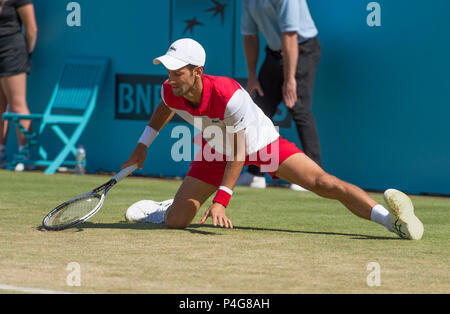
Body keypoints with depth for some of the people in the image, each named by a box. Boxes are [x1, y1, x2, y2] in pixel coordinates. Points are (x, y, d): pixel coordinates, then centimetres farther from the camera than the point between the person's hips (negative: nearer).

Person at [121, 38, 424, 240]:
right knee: (175, 220, -6)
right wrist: (143, 146, 7)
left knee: (323, 183, -23)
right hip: (215, 150, 5)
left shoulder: (230, 96, -38)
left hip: (261, 141, -5)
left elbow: (238, 153, -31)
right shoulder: (170, 92, -20)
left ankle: (391, 218, -31)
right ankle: (164, 208, 31)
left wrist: (221, 200, -35)